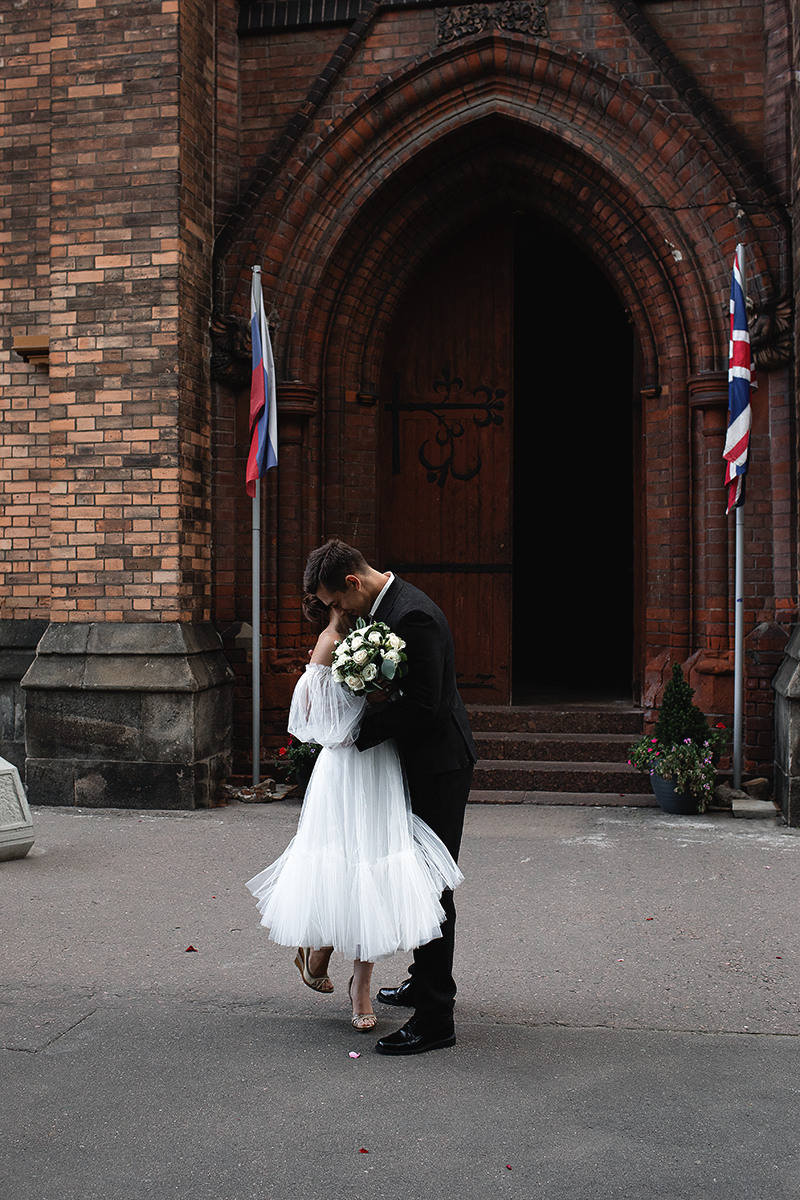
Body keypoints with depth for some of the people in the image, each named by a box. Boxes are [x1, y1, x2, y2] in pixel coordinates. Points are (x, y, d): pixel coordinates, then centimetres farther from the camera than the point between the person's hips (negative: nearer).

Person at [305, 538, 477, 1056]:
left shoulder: (413, 615, -24)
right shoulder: (384, 606, 8)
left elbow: (423, 705, -26)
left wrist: (357, 730, -18)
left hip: (440, 765, -10)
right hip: (420, 763, 10)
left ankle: (436, 1018, 5)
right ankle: (423, 983, 37)